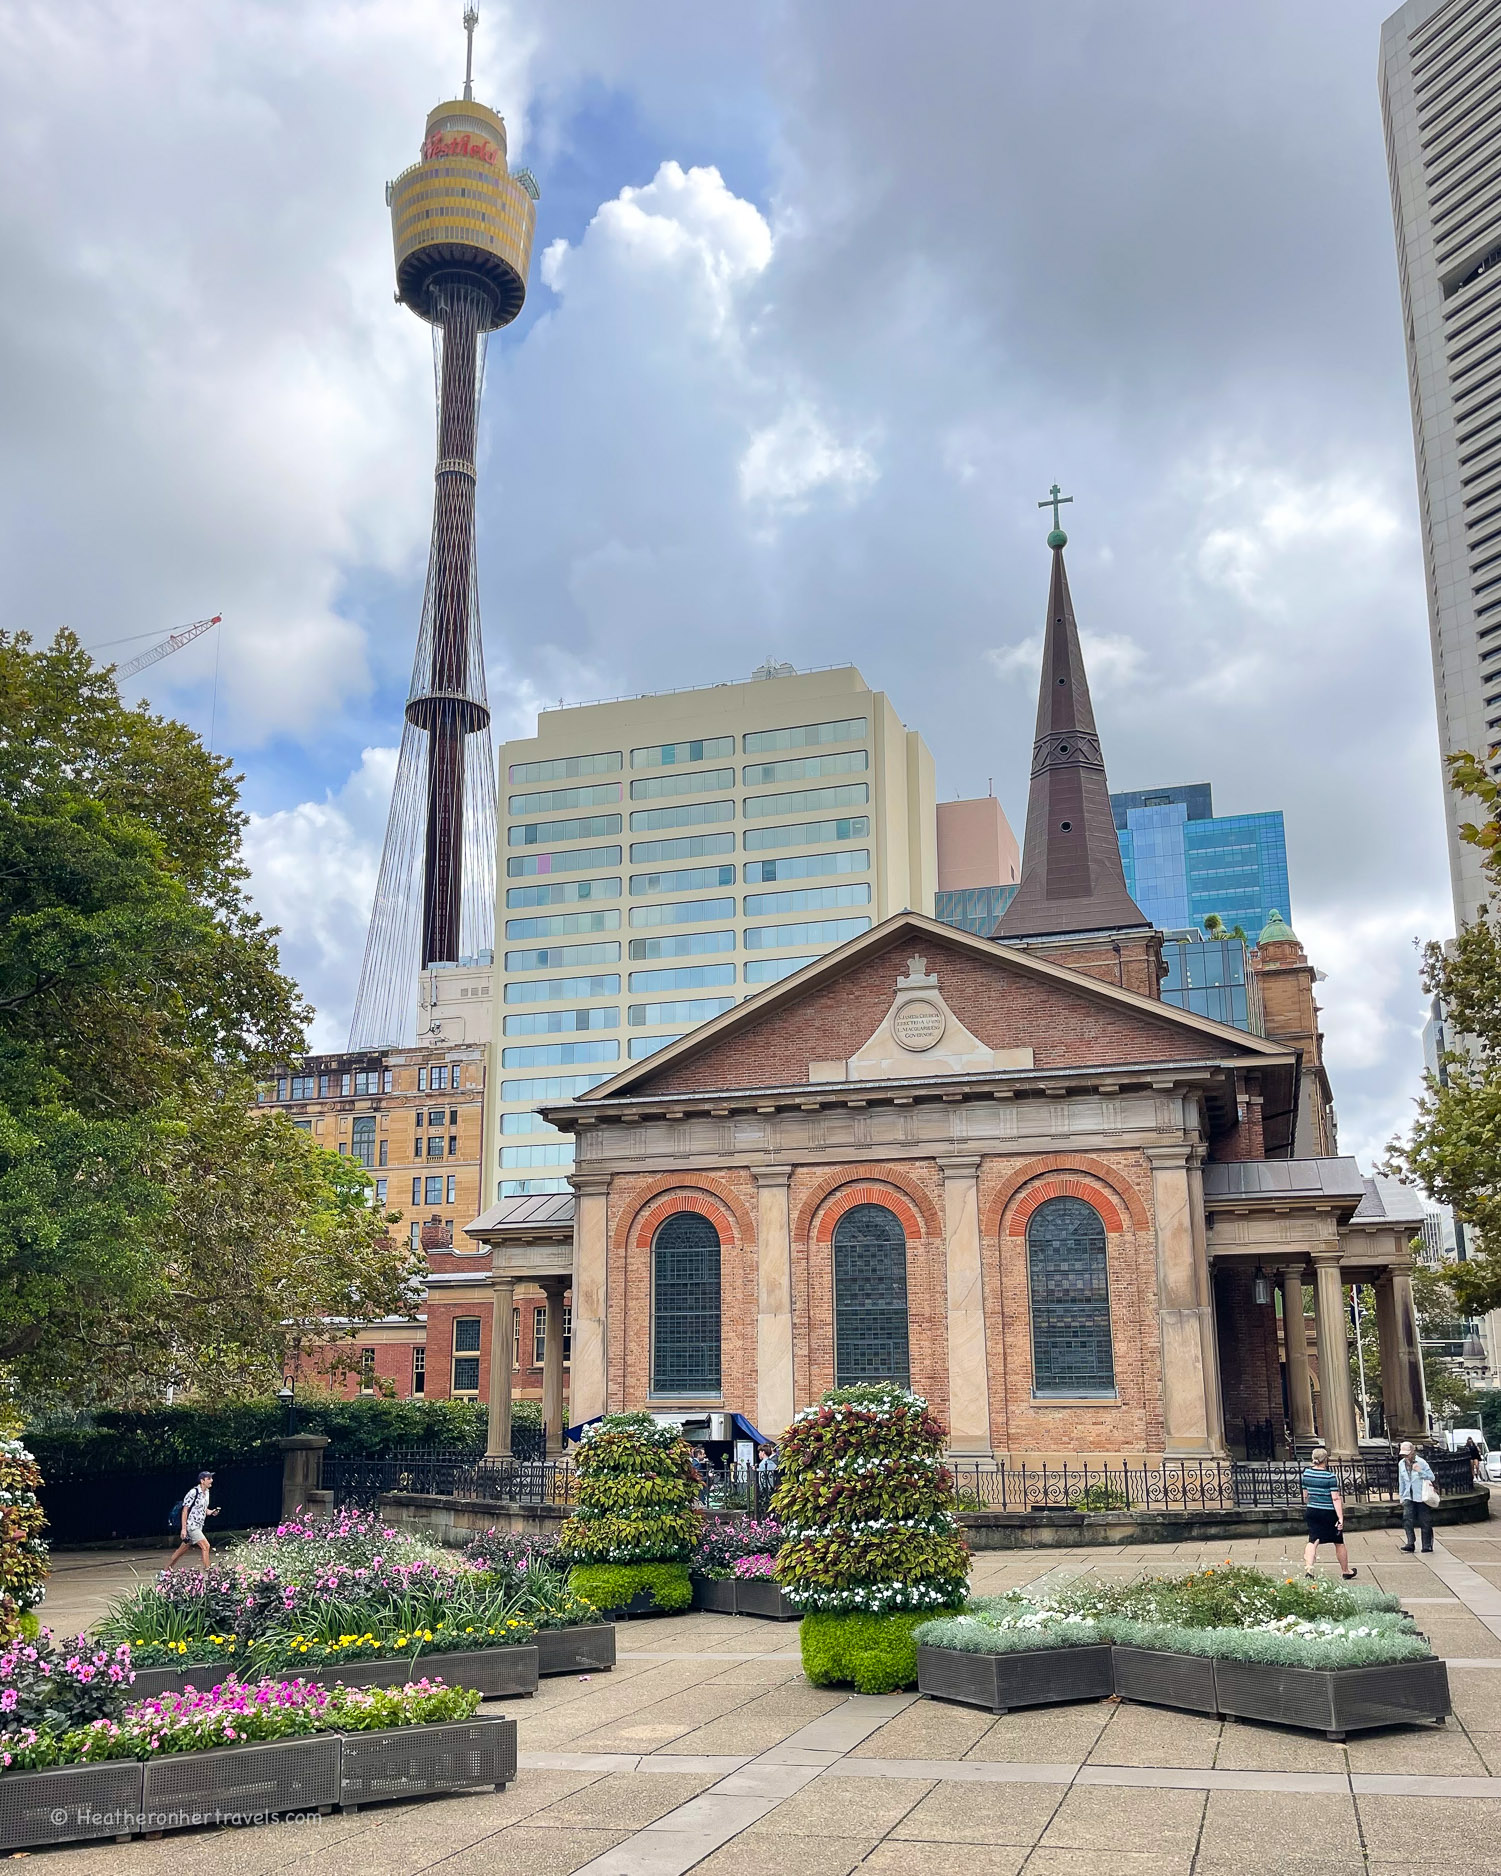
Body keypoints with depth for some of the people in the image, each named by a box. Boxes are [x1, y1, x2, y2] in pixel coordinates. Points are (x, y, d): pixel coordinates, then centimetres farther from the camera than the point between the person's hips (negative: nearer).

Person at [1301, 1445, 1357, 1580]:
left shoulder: (1306, 1473, -1)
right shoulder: (1331, 1477, -16)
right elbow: (1336, 1499, -18)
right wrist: (1341, 1518, -17)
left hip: (1312, 1511, 4)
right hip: (1329, 1513, -4)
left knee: (1313, 1541, 2)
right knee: (1339, 1543, 14)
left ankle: (1308, 1569, -15)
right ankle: (1345, 1571, 30)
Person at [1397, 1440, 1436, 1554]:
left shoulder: (1421, 1462, -8)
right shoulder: (1401, 1464, 7)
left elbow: (1432, 1477, -9)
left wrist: (1420, 1471, -23)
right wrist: (1401, 1496, 17)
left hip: (1422, 1497, -4)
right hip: (1409, 1497, 4)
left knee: (1425, 1523, 3)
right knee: (1407, 1519, -14)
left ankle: (1427, 1546, 13)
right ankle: (1410, 1544, -17)